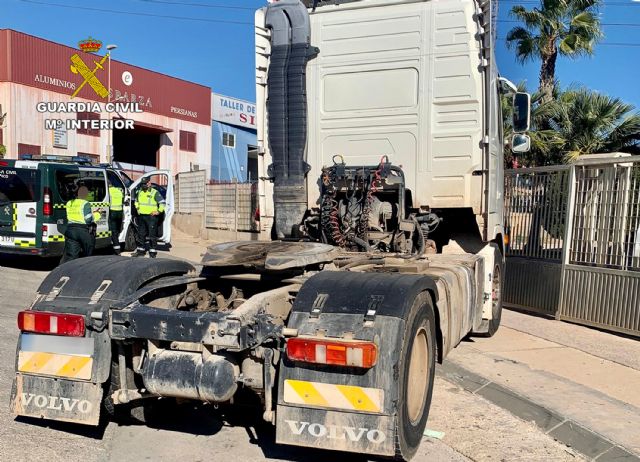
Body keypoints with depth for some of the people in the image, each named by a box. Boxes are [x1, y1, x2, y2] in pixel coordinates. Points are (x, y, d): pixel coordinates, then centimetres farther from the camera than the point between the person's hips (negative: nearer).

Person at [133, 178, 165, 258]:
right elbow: (136, 201, 32)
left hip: (151, 216, -6)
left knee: (152, 234, -4)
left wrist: (158, 211, -13)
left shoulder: (154, 193, -6)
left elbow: (163, 202, -8)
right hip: (141, 216, 6)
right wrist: (137, 208, 18)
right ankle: (141, 250, 21)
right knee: (141, 234, 11)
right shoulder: (140, 192, 13)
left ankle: (152, 251, 0)